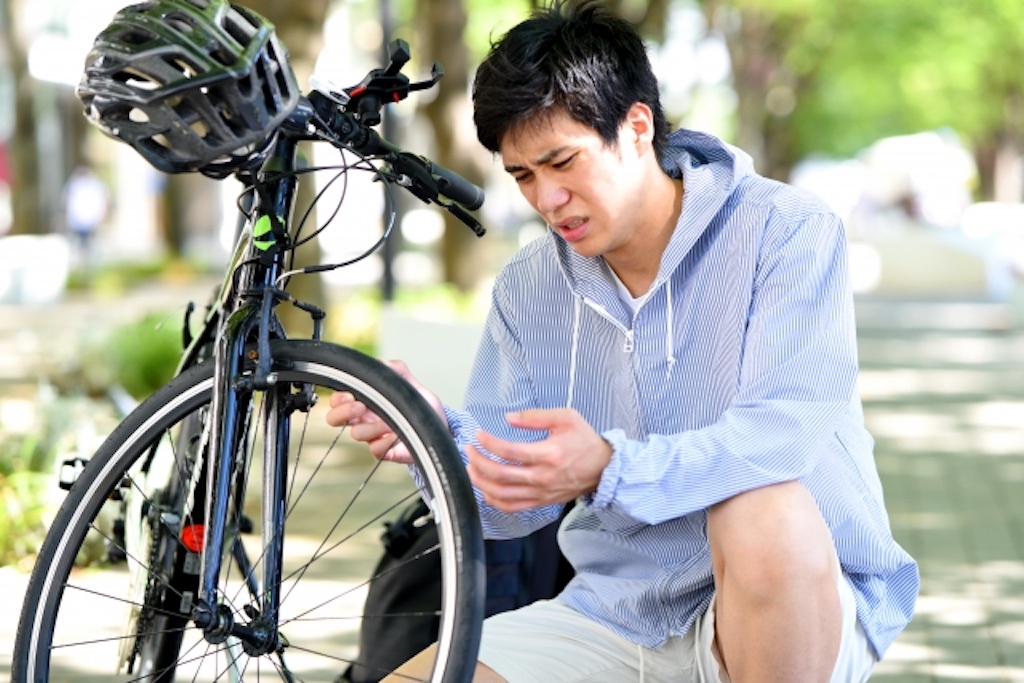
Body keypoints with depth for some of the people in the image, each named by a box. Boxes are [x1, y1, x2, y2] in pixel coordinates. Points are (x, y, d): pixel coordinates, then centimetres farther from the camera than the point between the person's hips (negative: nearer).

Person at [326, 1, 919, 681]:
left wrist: (611, 470, -39)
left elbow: (791, 434, -25)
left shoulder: (785, 231, -10)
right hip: (615, 616, 4)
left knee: (763, 513, -38)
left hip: (800, 609, -4)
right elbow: (516, 503, 5)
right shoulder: (527, 289, 6)